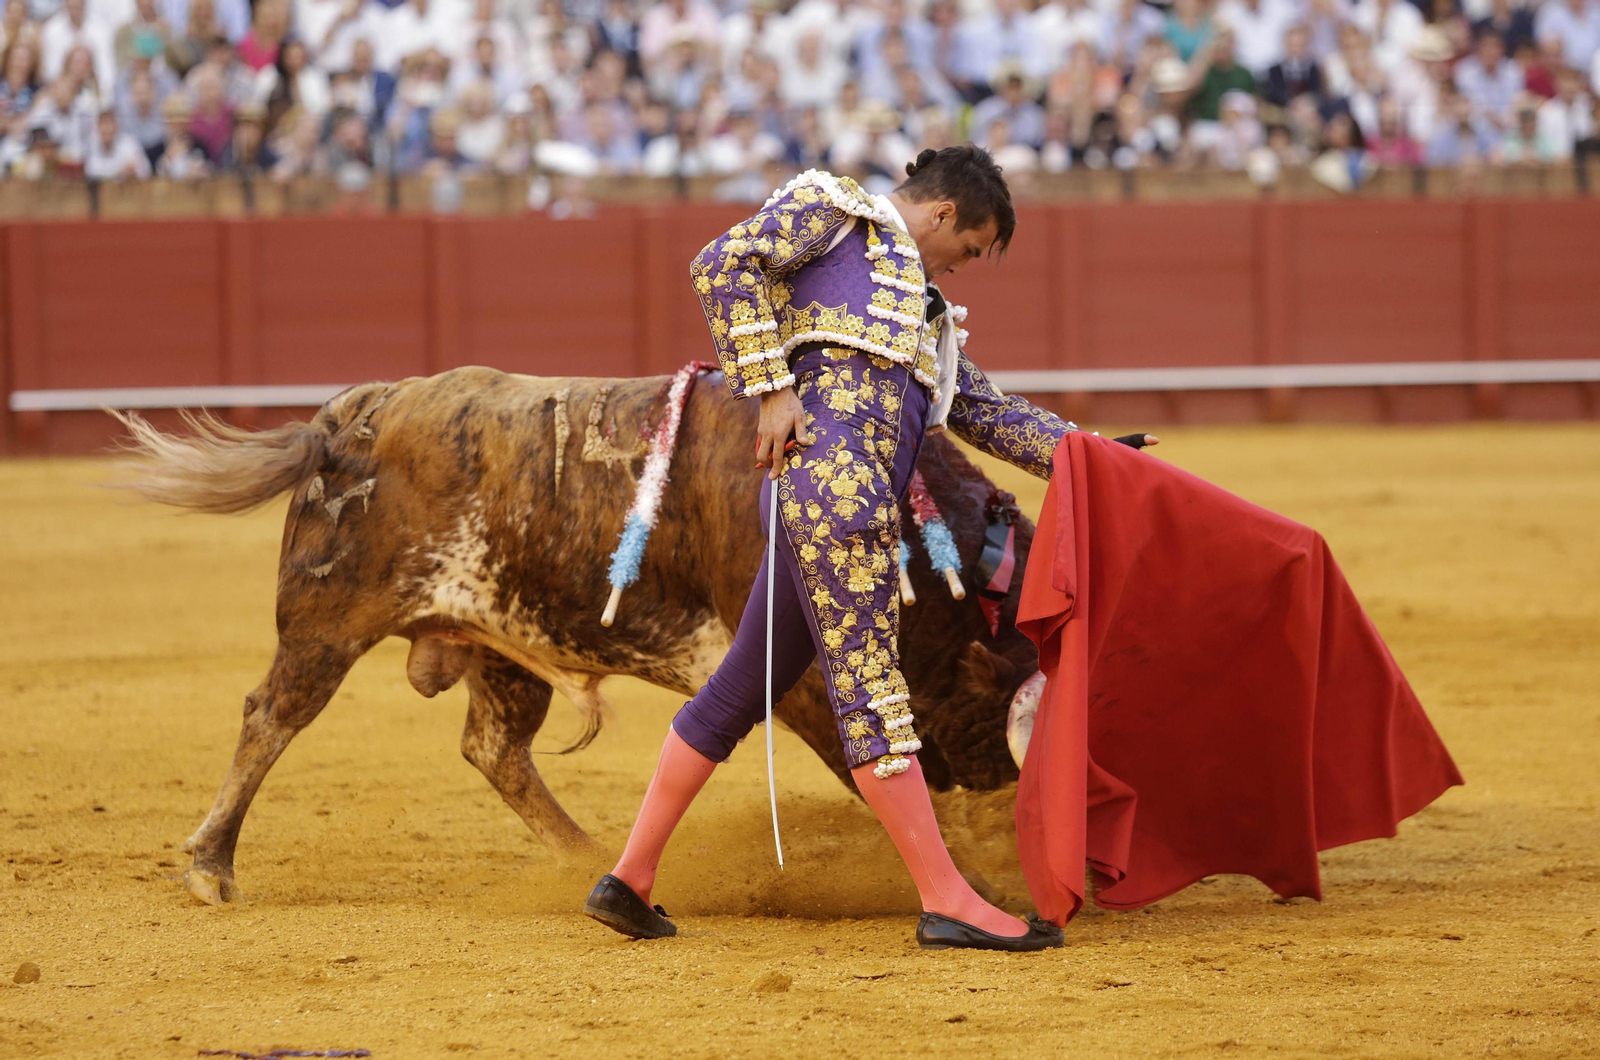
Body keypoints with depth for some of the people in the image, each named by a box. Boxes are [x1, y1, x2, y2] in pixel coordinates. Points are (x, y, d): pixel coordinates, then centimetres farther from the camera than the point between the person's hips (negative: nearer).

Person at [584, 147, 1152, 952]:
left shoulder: (922, 312, 33)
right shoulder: (833, 209, 9)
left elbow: (988, 412, 32)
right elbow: (724, 266, -5)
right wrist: (772, 390, -12)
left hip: (842, 497, 10)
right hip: (831, 461, -10)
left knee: (743, 688, 12)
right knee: (867, 683, -10)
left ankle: (630, 879, 17)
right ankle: (946, 900, -12)